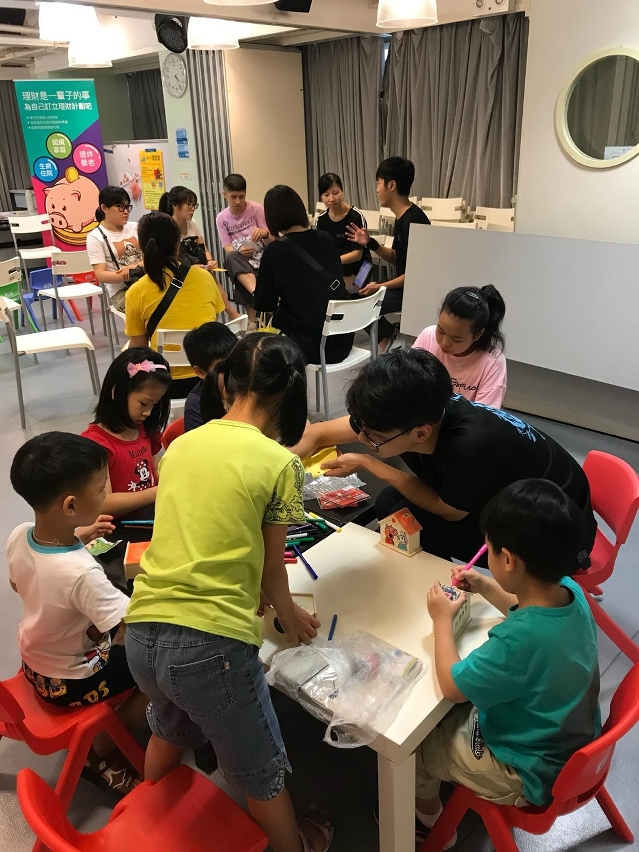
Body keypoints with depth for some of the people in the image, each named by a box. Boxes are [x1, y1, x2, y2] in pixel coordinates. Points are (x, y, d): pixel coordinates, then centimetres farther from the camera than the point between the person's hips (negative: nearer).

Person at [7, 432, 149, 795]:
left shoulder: (18, 536, -16)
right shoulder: (83, 573, -39)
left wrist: (79, 538, -1)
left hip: (34, 661, 8)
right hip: (70, 681, -7)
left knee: (110, 622, 25)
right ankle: (101, 752, 11)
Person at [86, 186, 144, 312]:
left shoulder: (135, 227, 12)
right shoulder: (96, 237, 0)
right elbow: (101, 275, -8)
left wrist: (135, 267, -15)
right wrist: (128, 276, -24)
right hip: (121, 291, -4)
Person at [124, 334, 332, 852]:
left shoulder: (181, 445, 6)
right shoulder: (279, 463, -8)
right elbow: (271, 567, 1)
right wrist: (289, 614, 22)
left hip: (142, 631, 6)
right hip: (211, 643, -6)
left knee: (172, 730, 38)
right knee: (260, 772, 21)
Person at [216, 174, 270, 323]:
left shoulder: (256, 209, -2)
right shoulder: (221, 218, 5)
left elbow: (271, 242, -1)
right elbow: (228, 248, -1)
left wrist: (265, 233, -25)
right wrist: (239, 251, -25)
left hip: (262, 258, -1)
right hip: (241, 263, 1)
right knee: (231, 257, -35)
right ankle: (256, 292, -52)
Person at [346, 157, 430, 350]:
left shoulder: (413, 221, -22)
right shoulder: (402, 217, 9)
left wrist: (381, 287, -19)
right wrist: (370, 244, 1)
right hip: (403, 288, 10)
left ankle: (389, 345, 4)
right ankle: (391, 344, 12)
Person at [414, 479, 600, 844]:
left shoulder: (516, 641, -41)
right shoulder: (571, 591, -17)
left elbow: (452, 685, -23)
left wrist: (442, 619, -11)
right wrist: (486, 587, 3)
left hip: (534, 776, -7)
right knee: (455, 714, 25)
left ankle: (429, 822, 38)